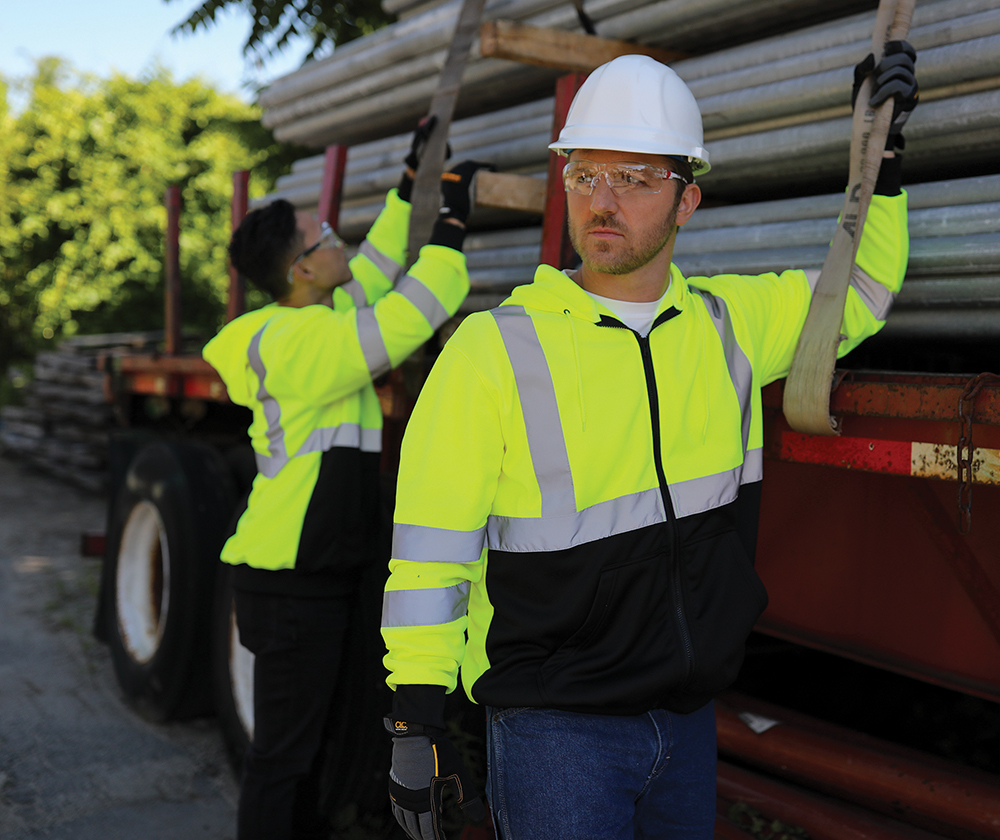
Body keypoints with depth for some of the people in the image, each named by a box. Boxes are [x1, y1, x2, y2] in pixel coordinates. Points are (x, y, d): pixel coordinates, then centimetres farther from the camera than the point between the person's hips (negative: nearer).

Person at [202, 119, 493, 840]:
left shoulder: (313, 315, 9)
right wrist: (453, 221, -19)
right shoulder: (297, 341, -20)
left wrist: (411, 183, 26)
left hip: (323, 572, 10)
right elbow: (406, 320, -27)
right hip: (293, 584, -10)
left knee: (313, 738, 21)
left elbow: (373, 274, 25)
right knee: (282, 757, 0)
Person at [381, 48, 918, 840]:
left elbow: (859, 291, 19)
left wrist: (881, 149, 10)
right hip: (555, 732, -5)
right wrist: (417, 722, -11)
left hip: (689, 718, 5)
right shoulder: (493, 350, -13)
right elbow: (430, 547, -11)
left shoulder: (728, 324, 1)